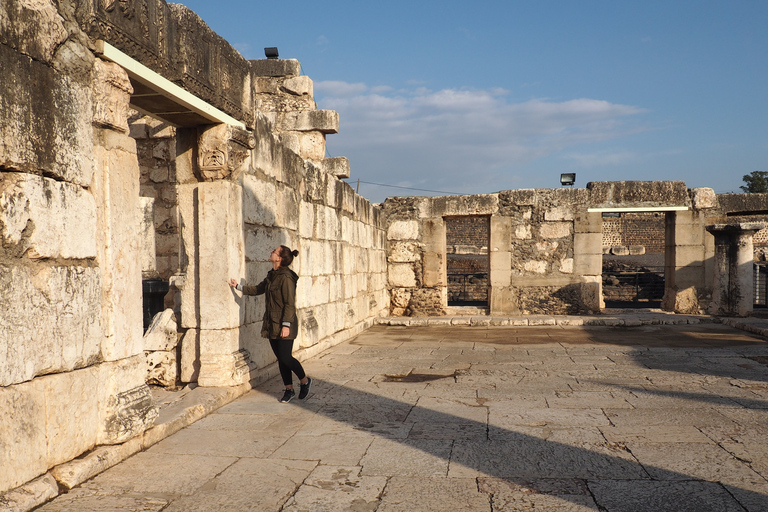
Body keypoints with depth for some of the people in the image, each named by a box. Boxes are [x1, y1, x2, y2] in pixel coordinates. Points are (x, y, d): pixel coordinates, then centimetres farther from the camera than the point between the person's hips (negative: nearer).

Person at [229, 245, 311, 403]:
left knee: (285, 357, -7)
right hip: (272, 324, 8)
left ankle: (305, 381, 16)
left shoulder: (286, 277, -16)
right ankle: (289, 389, 21)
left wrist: (286, 325, -22)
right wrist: (238, 286, 28)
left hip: (284, 325, -8)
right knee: (280, 358, 11)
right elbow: (258, 289, 27)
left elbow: (290, 304, -19)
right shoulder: (272, 275, 11)